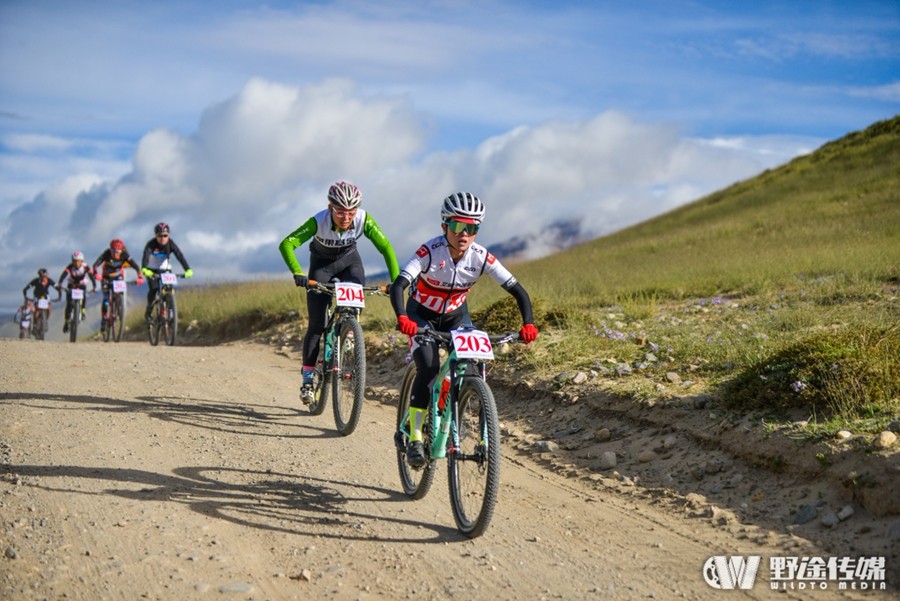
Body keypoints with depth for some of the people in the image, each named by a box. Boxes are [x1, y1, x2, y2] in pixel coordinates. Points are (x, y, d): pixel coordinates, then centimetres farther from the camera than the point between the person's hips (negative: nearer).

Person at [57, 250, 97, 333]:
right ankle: (66, 322, -3)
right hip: (71, 286, 0)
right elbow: (64, 275, -39)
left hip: (81, 285, 0)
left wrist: (94, 287, -48)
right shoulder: (70, 267, -26)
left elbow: (92, 276, -33)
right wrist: (59, 284, -57)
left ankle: (82, 311, -10)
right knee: (69, 303, -13)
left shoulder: (85, 267, -25)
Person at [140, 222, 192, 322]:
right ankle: (148, 311, -1)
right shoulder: (151, 244, -24)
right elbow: (145, 257, -40)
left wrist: (188, 270, -45)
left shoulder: (171, 244, -19)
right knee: (154, 289, -23)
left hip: (165, 269, 2)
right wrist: (144, 269, -60)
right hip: (151, 270, -2)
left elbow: (180, 256, -30)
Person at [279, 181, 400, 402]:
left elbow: (385, 247, -25)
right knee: (317, 323, -8)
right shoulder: (319, 221, -35)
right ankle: (307, 380, 1)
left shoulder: (364, 220, -30)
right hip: (322, 263, -2)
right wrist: (297, 273, -55)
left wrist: (396, 281, -34)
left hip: (349, 260, 2)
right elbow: (286, 244, -41)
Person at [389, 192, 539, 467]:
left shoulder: (481, 257, -23)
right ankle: (414, 439, -12)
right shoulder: (430, 251, -31)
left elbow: (517, 290, -22)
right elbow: (398, 286, -40)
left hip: (456, 315, 3)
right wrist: (402, 318, -58)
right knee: (428, 370, -22)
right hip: (422, 315, -3)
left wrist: (528, 323, -39)